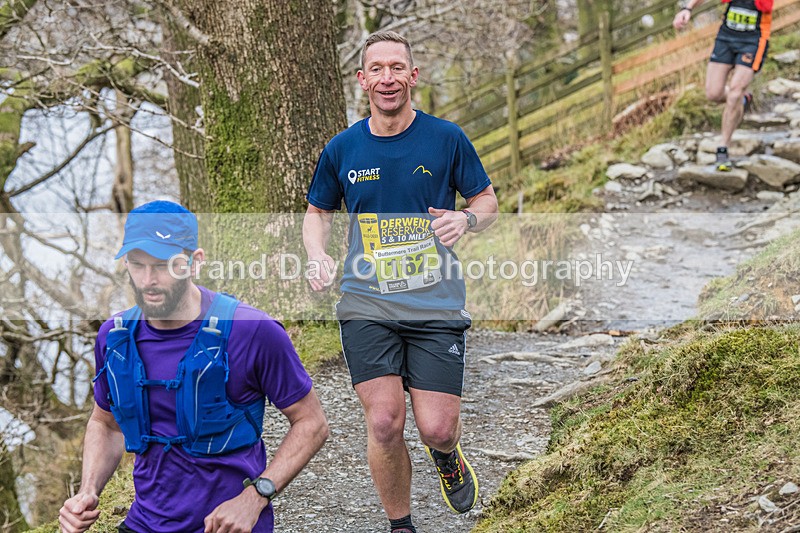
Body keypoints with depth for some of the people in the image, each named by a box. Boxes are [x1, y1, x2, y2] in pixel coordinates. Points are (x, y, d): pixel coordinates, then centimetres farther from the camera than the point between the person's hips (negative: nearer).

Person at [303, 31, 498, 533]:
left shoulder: (447, 138, 0)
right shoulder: (342, 149, 4)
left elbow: (488, 202, 9)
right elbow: (318, 212, 19)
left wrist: (466, 218, -14)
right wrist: (318, 255, -2)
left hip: (437, 305, -1)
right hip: (366, 306, 1)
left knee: (437, 429, -7)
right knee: (384, 423, -10)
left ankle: (447, 454, 33)